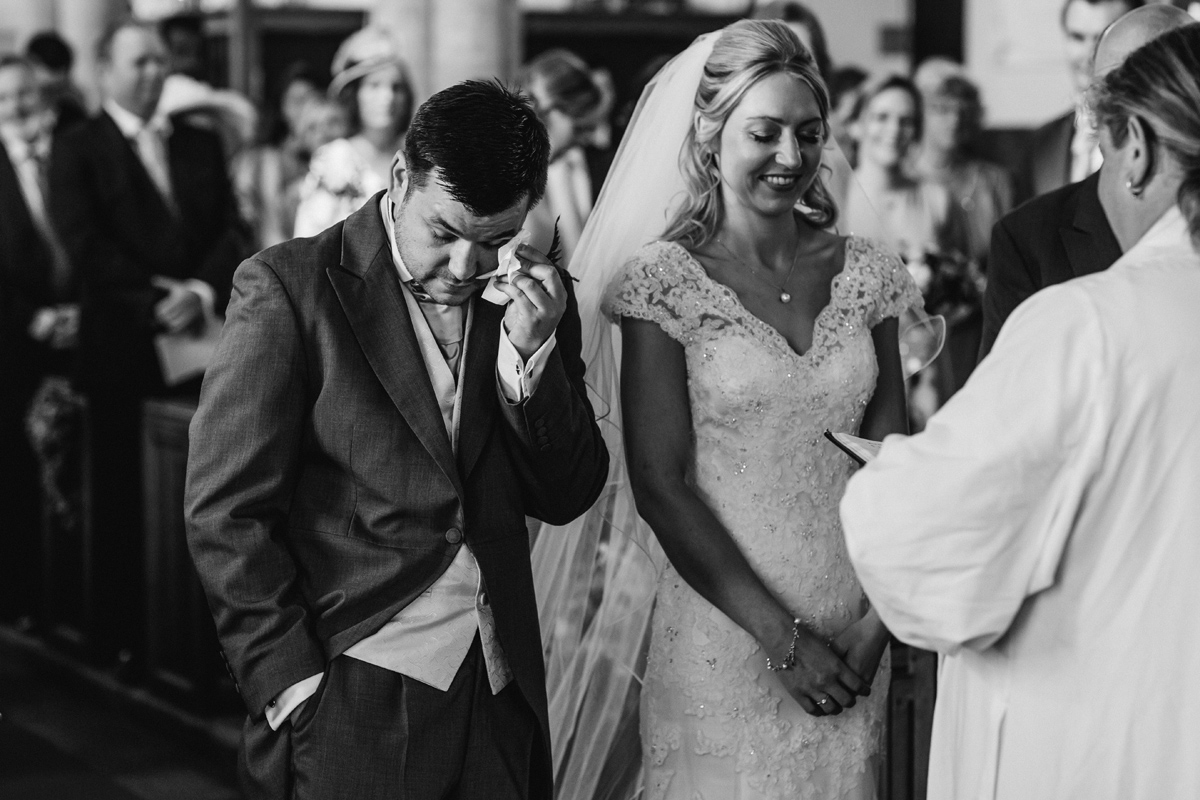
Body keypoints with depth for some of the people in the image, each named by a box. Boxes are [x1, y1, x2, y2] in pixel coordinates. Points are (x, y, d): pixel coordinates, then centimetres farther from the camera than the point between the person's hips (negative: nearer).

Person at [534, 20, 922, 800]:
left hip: (850, 640, 4)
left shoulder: (865, 273, 4)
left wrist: (877, 623, -9)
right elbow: (658, 485, -10)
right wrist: (782, 638, -13)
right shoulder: (665, 280, -7)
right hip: (722, 640, -3)